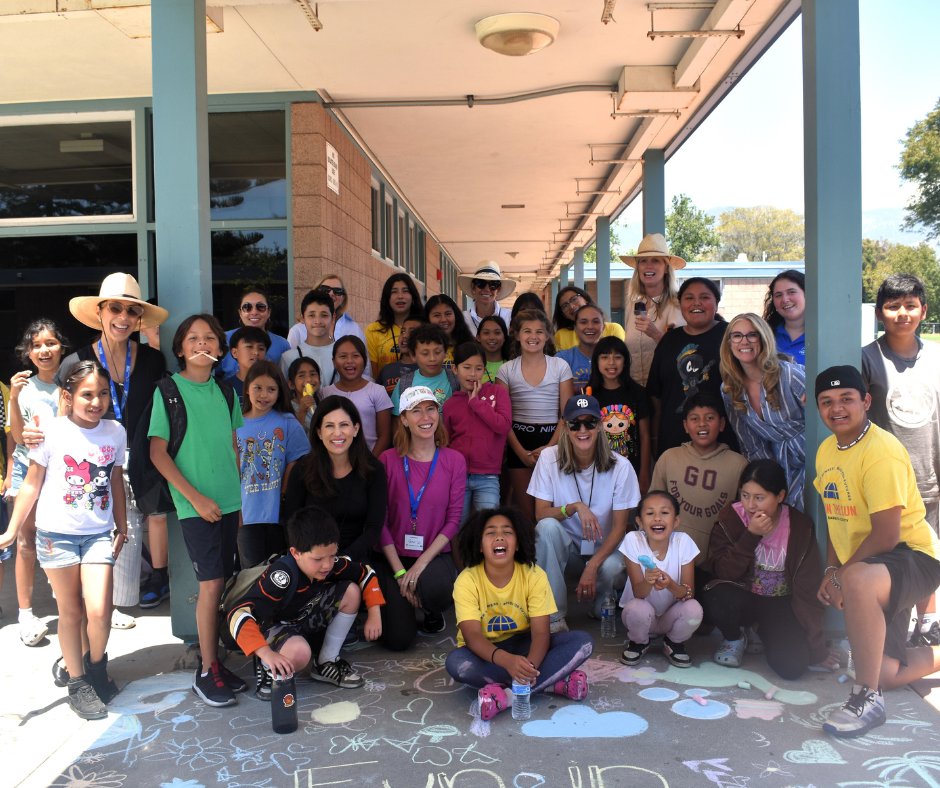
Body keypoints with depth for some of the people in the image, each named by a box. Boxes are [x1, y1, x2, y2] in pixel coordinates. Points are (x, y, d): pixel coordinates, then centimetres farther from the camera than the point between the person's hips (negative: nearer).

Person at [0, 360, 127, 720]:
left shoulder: (116, 432, -2)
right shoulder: (52, 431, -10)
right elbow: (32, 483, -2)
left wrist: (121, 527, 13)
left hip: (99, 534, 2)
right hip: (57, 533, -2)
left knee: (99, 610, -8)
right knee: (71, 611, 7)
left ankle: (96, 665, 21)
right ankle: (77, 682, 24)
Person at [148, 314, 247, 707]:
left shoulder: (225, 391, 9)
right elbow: (158, 452, -7)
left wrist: (242, 496, 10)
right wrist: (196, 498, -11)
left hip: (229, 502, 5)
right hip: (195, 505, -4)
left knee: (219, 583, 7)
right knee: (211, 583, -7)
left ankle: (212, 661, 20)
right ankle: (206, 672, 5)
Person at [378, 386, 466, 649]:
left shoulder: (454, 460, -3)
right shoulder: (388, 460, -4)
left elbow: (454, 520, -5)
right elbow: (380, 521, -5)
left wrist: (421, 564, -15)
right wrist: (400, 572, -11)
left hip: (436, 555, 0)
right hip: (394, 556, 0)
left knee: (435, 588, -35)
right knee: (398, 640, -11)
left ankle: (433, 612, 5)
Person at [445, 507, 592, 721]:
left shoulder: (534, 576, -15)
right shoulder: (467, 580, -19)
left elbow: (541, 632, -19)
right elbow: (472, 635, -28)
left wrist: (529, 665, -41)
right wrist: (506, 660, -48)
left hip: (521, 645, 2)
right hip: (484, 652, -1)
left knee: (582, 642, -21)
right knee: (456, 663, -36)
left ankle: (507, 695, -30)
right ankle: (555, 683, -27)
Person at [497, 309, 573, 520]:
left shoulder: (560, 367, 1)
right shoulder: (507, 370, 2)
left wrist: (550, 447, -11)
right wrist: (520, 451, -8)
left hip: (552, 441, 0)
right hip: (519, 442, 0)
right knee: (524, 510, 4)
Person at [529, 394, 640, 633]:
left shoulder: (620, 466, -13)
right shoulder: (549, 458, -12)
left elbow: (619, 526, -11)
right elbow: (541, 513, -11)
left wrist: (592, 566, -23)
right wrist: (575, 507, -31)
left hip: (603, 546, -1)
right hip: (566, 542, 1)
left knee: (612, 568, -35)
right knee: (547, 527, -32)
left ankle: (602, 607, 4)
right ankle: (554, 617, -21)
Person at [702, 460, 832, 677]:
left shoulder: (800, 525, -12)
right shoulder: (731, 518, -12)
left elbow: (807, 588, -9)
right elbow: (721, 571, -18)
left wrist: (817, 647, -9)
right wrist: (751, 536, -29)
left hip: (780, 604, 1)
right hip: (742, 599, 0)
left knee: (792, 667, -22)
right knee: (716, 597, -36)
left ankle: (766, 633, 14)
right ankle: (735, 638, 1)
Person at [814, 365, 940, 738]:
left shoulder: (881, 451, -20)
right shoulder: (826, 450, 6)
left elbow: (886, 535, -22)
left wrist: (841, 577, -14)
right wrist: (831, 571, 2)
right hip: (869, 567, 9)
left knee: (858, 581, -42)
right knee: (886, 674, 8)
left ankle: (867, 699, -28)